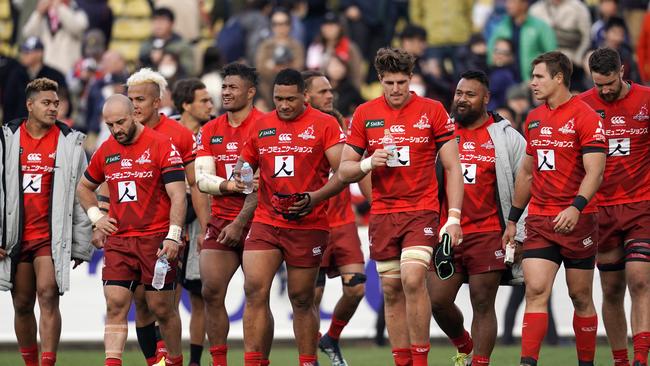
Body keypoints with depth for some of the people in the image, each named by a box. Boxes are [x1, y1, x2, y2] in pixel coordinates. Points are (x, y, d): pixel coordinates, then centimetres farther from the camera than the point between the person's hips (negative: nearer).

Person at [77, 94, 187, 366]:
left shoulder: (161, 145, -6)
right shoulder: (106, 151, 10)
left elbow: (177, 195, -10)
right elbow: (84, 187, 28)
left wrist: (173, 236, -19)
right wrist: (95, 216, 11)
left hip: (155, 240, -4)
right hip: (118, 240, 4)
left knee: (162, 308, 3)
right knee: (115, 306, -8)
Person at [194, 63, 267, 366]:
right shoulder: (210, 131, 11)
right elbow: (201, 178, 5)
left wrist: (240, 223, -15)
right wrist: (225, 185, -17)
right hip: (220, 221, 5)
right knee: (211, 291, -4)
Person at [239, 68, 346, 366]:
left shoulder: (324, 125, -2)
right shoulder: (260, 126, 11)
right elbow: (244, 166, 24)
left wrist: (316, 197, -20)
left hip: (308, 226, -3)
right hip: (265, 222, 3)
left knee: (302, 299, 4)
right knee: (255, 290, -12)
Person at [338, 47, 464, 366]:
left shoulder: (432, 111, -3)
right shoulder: (364, 114, 5)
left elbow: (452, 167, -1)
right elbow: (344, 171, 8)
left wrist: (453, 217, -9)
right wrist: (368, 163, -14)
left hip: (421, 210, -4)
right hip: (382, 214, 4)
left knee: (413, 278, -22)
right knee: (391, 292, 4)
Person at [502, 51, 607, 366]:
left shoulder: (585, 116, -8)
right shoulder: (533, 119, 12)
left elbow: (595, 171, -15)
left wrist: (576, 207, -30)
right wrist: (512, 220, 21)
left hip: (577, 221, -5)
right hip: (539, 222, 5)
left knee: (580, 297, 5)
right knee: (535, 292, -9)